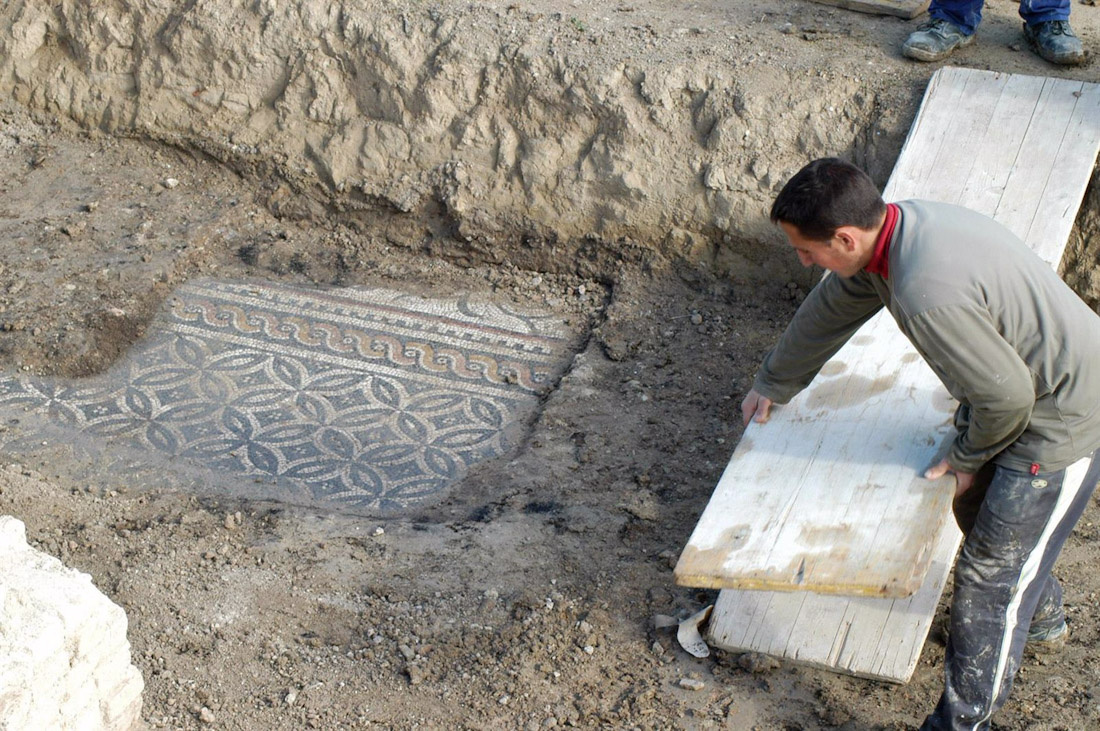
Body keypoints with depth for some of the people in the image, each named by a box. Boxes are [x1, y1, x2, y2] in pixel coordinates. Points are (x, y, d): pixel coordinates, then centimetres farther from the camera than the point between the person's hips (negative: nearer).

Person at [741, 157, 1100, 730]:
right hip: (1017, 386, 10)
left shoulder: (929, 295, -38)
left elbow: (1006, 394, -28)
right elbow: (831, 308, 11)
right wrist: (773, 384, 27)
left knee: (991, 574, -1)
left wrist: (968, 457, -7)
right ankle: (1041, 615, 55)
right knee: (977, 508, 29)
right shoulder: (897, 224, -7)